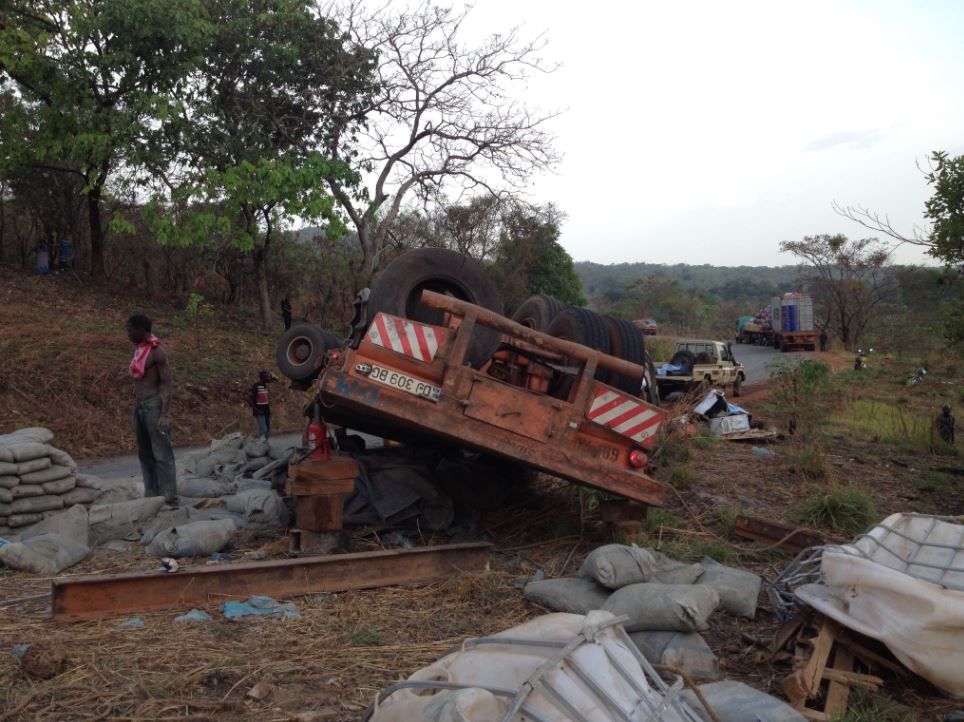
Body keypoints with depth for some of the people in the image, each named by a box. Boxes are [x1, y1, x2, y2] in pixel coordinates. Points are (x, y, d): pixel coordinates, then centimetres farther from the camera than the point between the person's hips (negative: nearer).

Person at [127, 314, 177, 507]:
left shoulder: (158, 351, -13)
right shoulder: (138, 349, 13)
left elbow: (168, 383, -15)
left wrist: (165, 414, -21)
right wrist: (137, 408, 19)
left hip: (155, 406, -9)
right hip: (139, 407, 9)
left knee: (162, 454, -7)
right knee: (145, 454, 10)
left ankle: (170, 499, -4)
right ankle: (152, 496, 15)